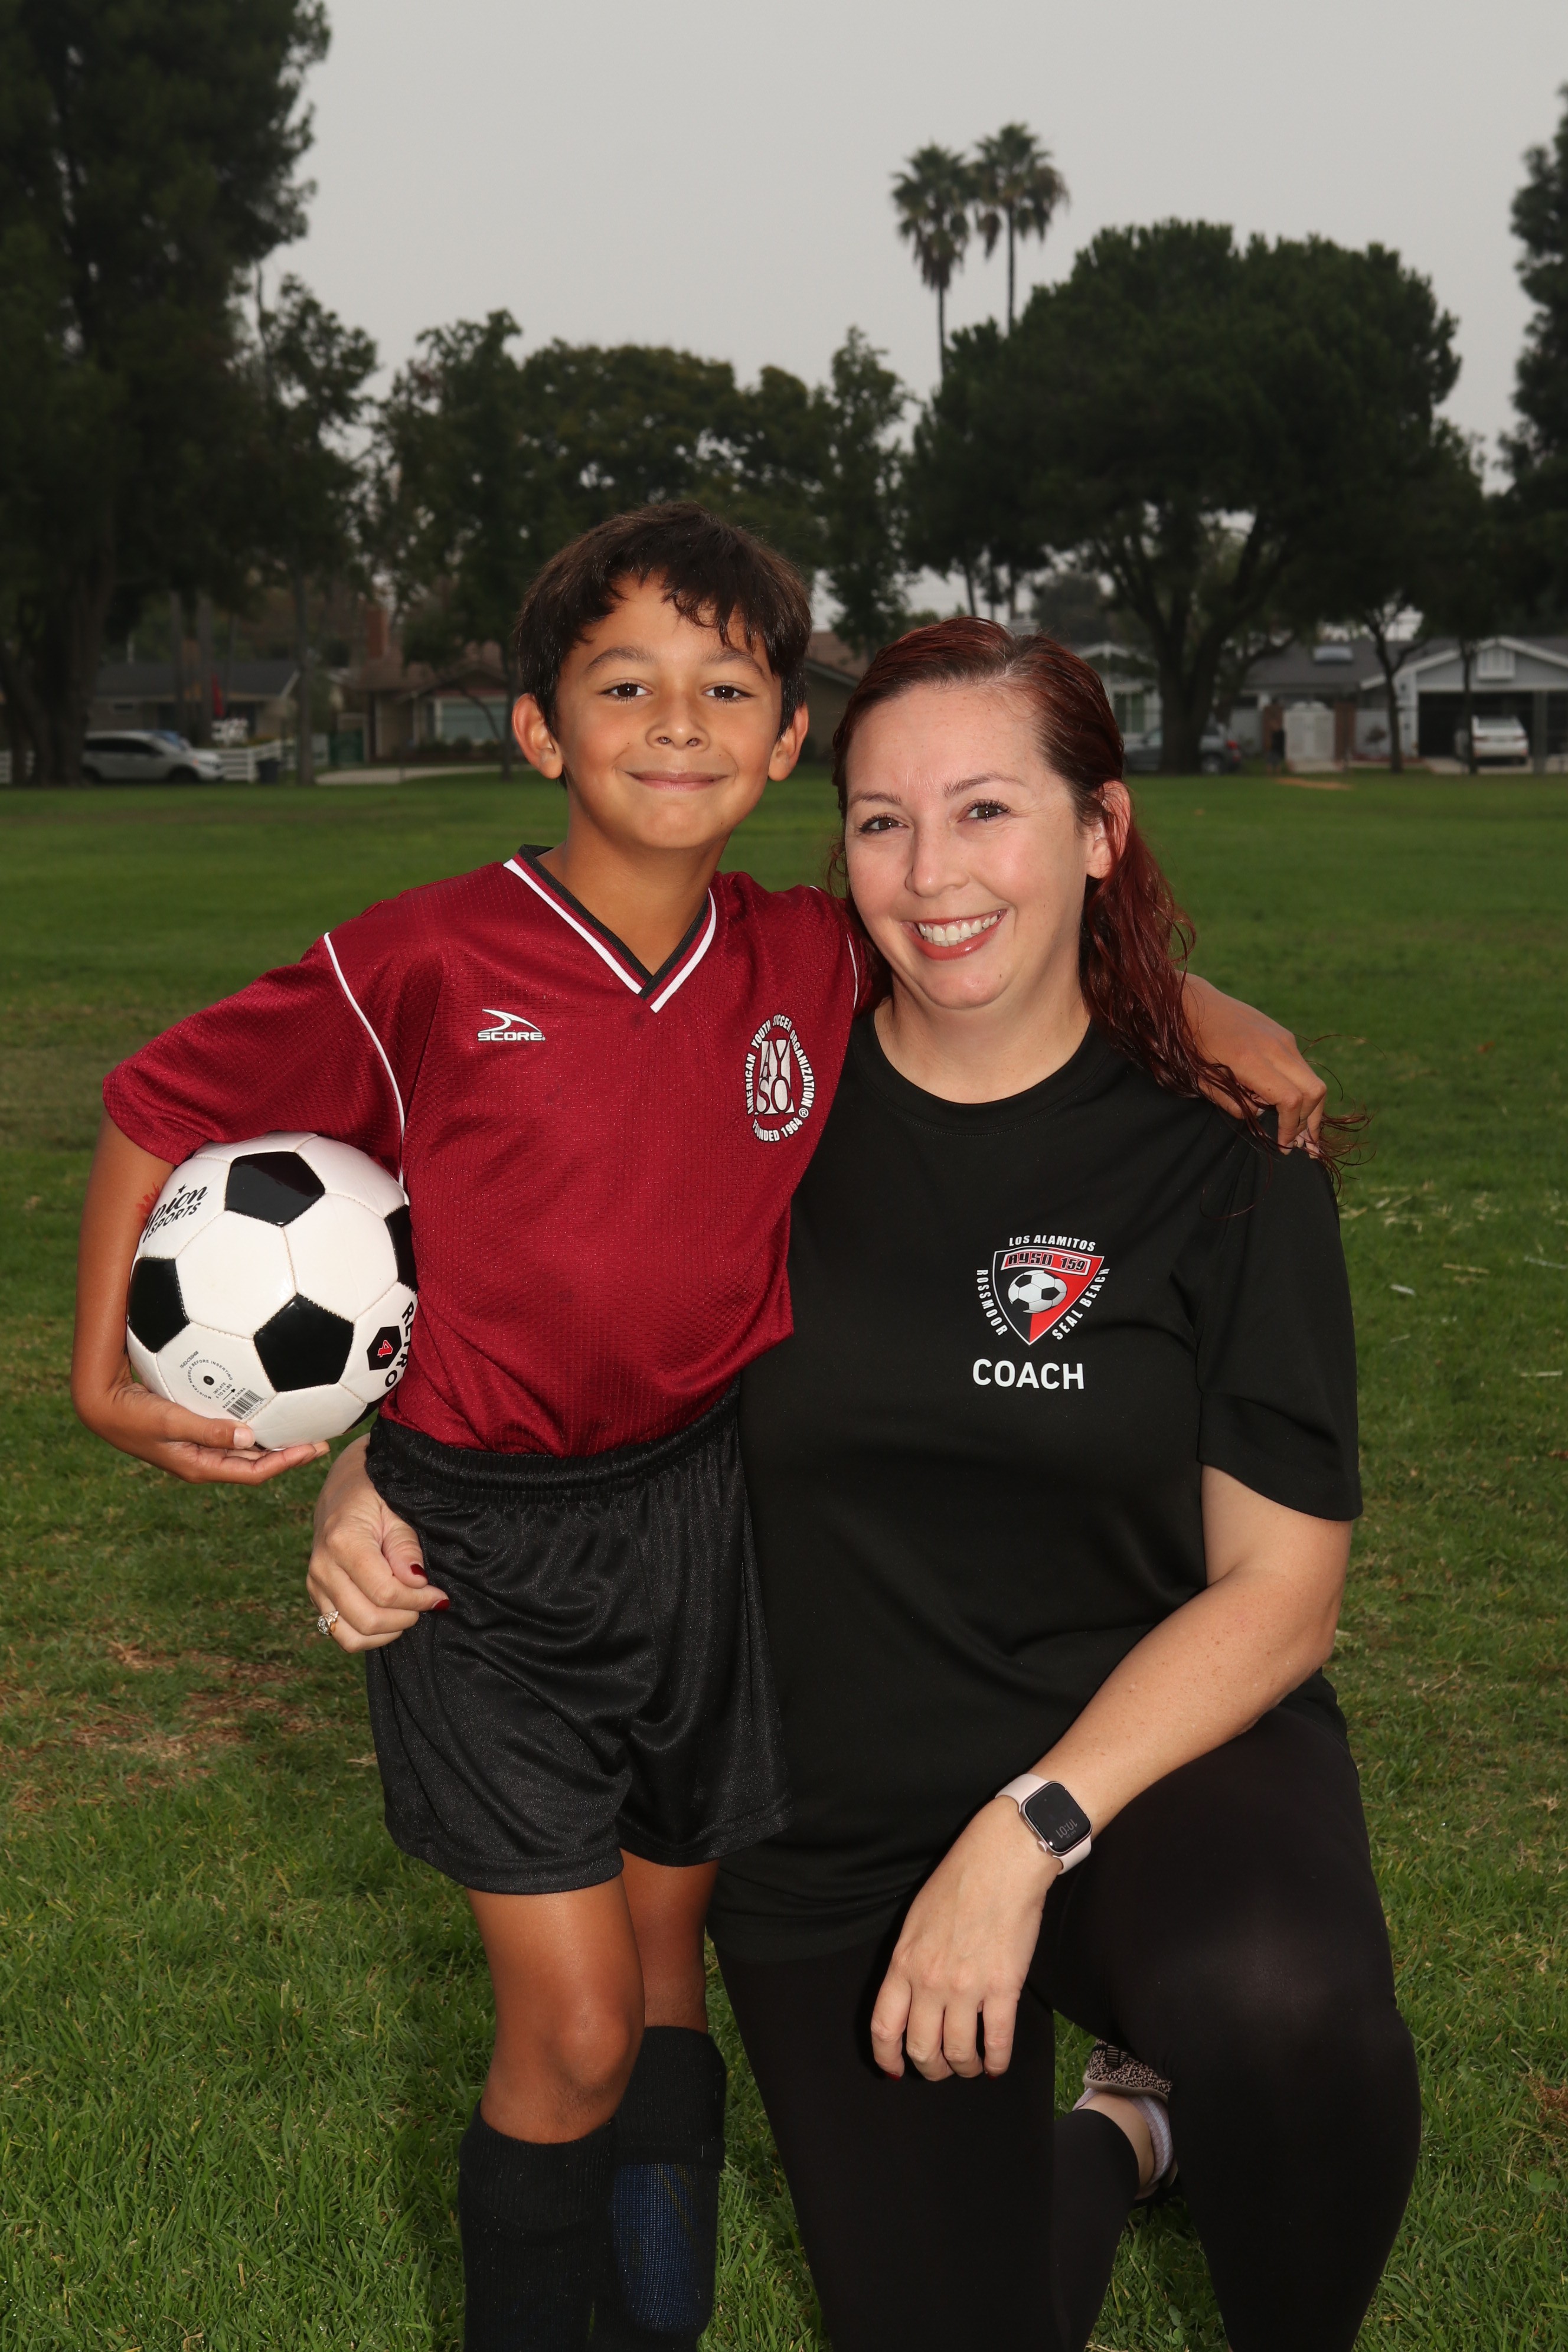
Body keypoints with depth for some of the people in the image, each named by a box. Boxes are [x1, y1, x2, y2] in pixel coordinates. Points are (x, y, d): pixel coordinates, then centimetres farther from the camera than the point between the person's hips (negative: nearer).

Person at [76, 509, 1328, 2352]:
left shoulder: (814, 964, -4)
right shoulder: (425, 968, -15)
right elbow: (164, 1109, -3)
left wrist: (1206, 1011, -4)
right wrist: (104, 1376, -4)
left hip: (699, 1518, 4)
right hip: (479, 1551, -4)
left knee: (665, 1968, 17)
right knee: (573, 2034, -4)